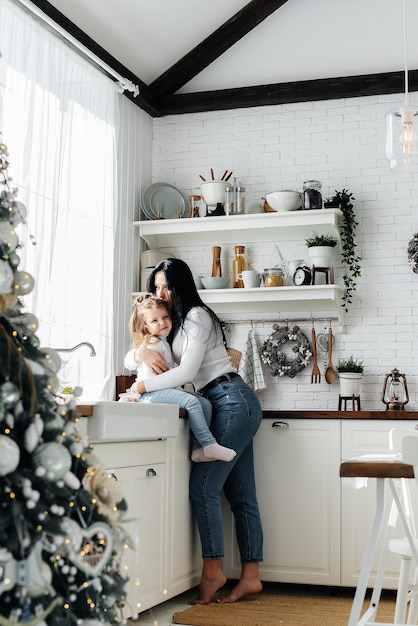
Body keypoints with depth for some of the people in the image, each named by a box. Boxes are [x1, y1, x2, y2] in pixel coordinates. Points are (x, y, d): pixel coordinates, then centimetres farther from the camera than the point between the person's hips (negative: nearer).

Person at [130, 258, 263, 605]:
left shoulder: (196, 315, -7)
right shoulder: (179, 321, 22)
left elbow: (187, 371, -15)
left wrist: (142, 386, -10)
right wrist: (146, 352, -4)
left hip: (233, 401, -10)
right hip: (237, 405, 10)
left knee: (203, 486, -13)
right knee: (240, 495, 6)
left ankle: (212, 572, -6)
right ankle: (250, 576, 8)